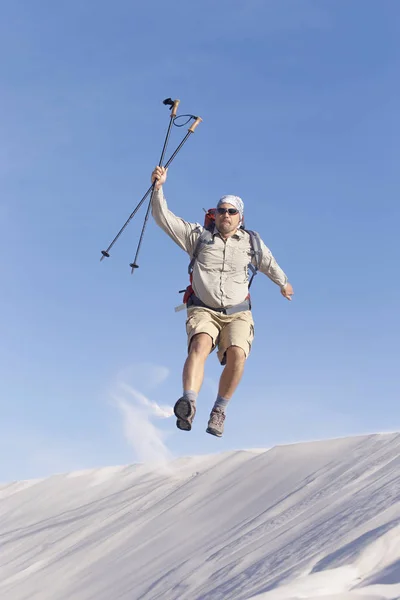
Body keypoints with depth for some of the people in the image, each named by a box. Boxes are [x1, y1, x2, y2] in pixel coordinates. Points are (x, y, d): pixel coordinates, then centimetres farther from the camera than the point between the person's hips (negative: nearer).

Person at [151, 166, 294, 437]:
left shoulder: (250, 242, 9)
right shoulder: (199, 236, 6)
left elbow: (270, 263, 29)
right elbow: (163, 217, 3)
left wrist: (283, 283, 45)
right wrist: (159, 187, -11)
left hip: (238, 314, 1)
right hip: (204, 310, -1)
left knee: (237, 355, -27)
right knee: (200, 346, -32)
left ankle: (219, 410, -10)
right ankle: (188, 405, -49)